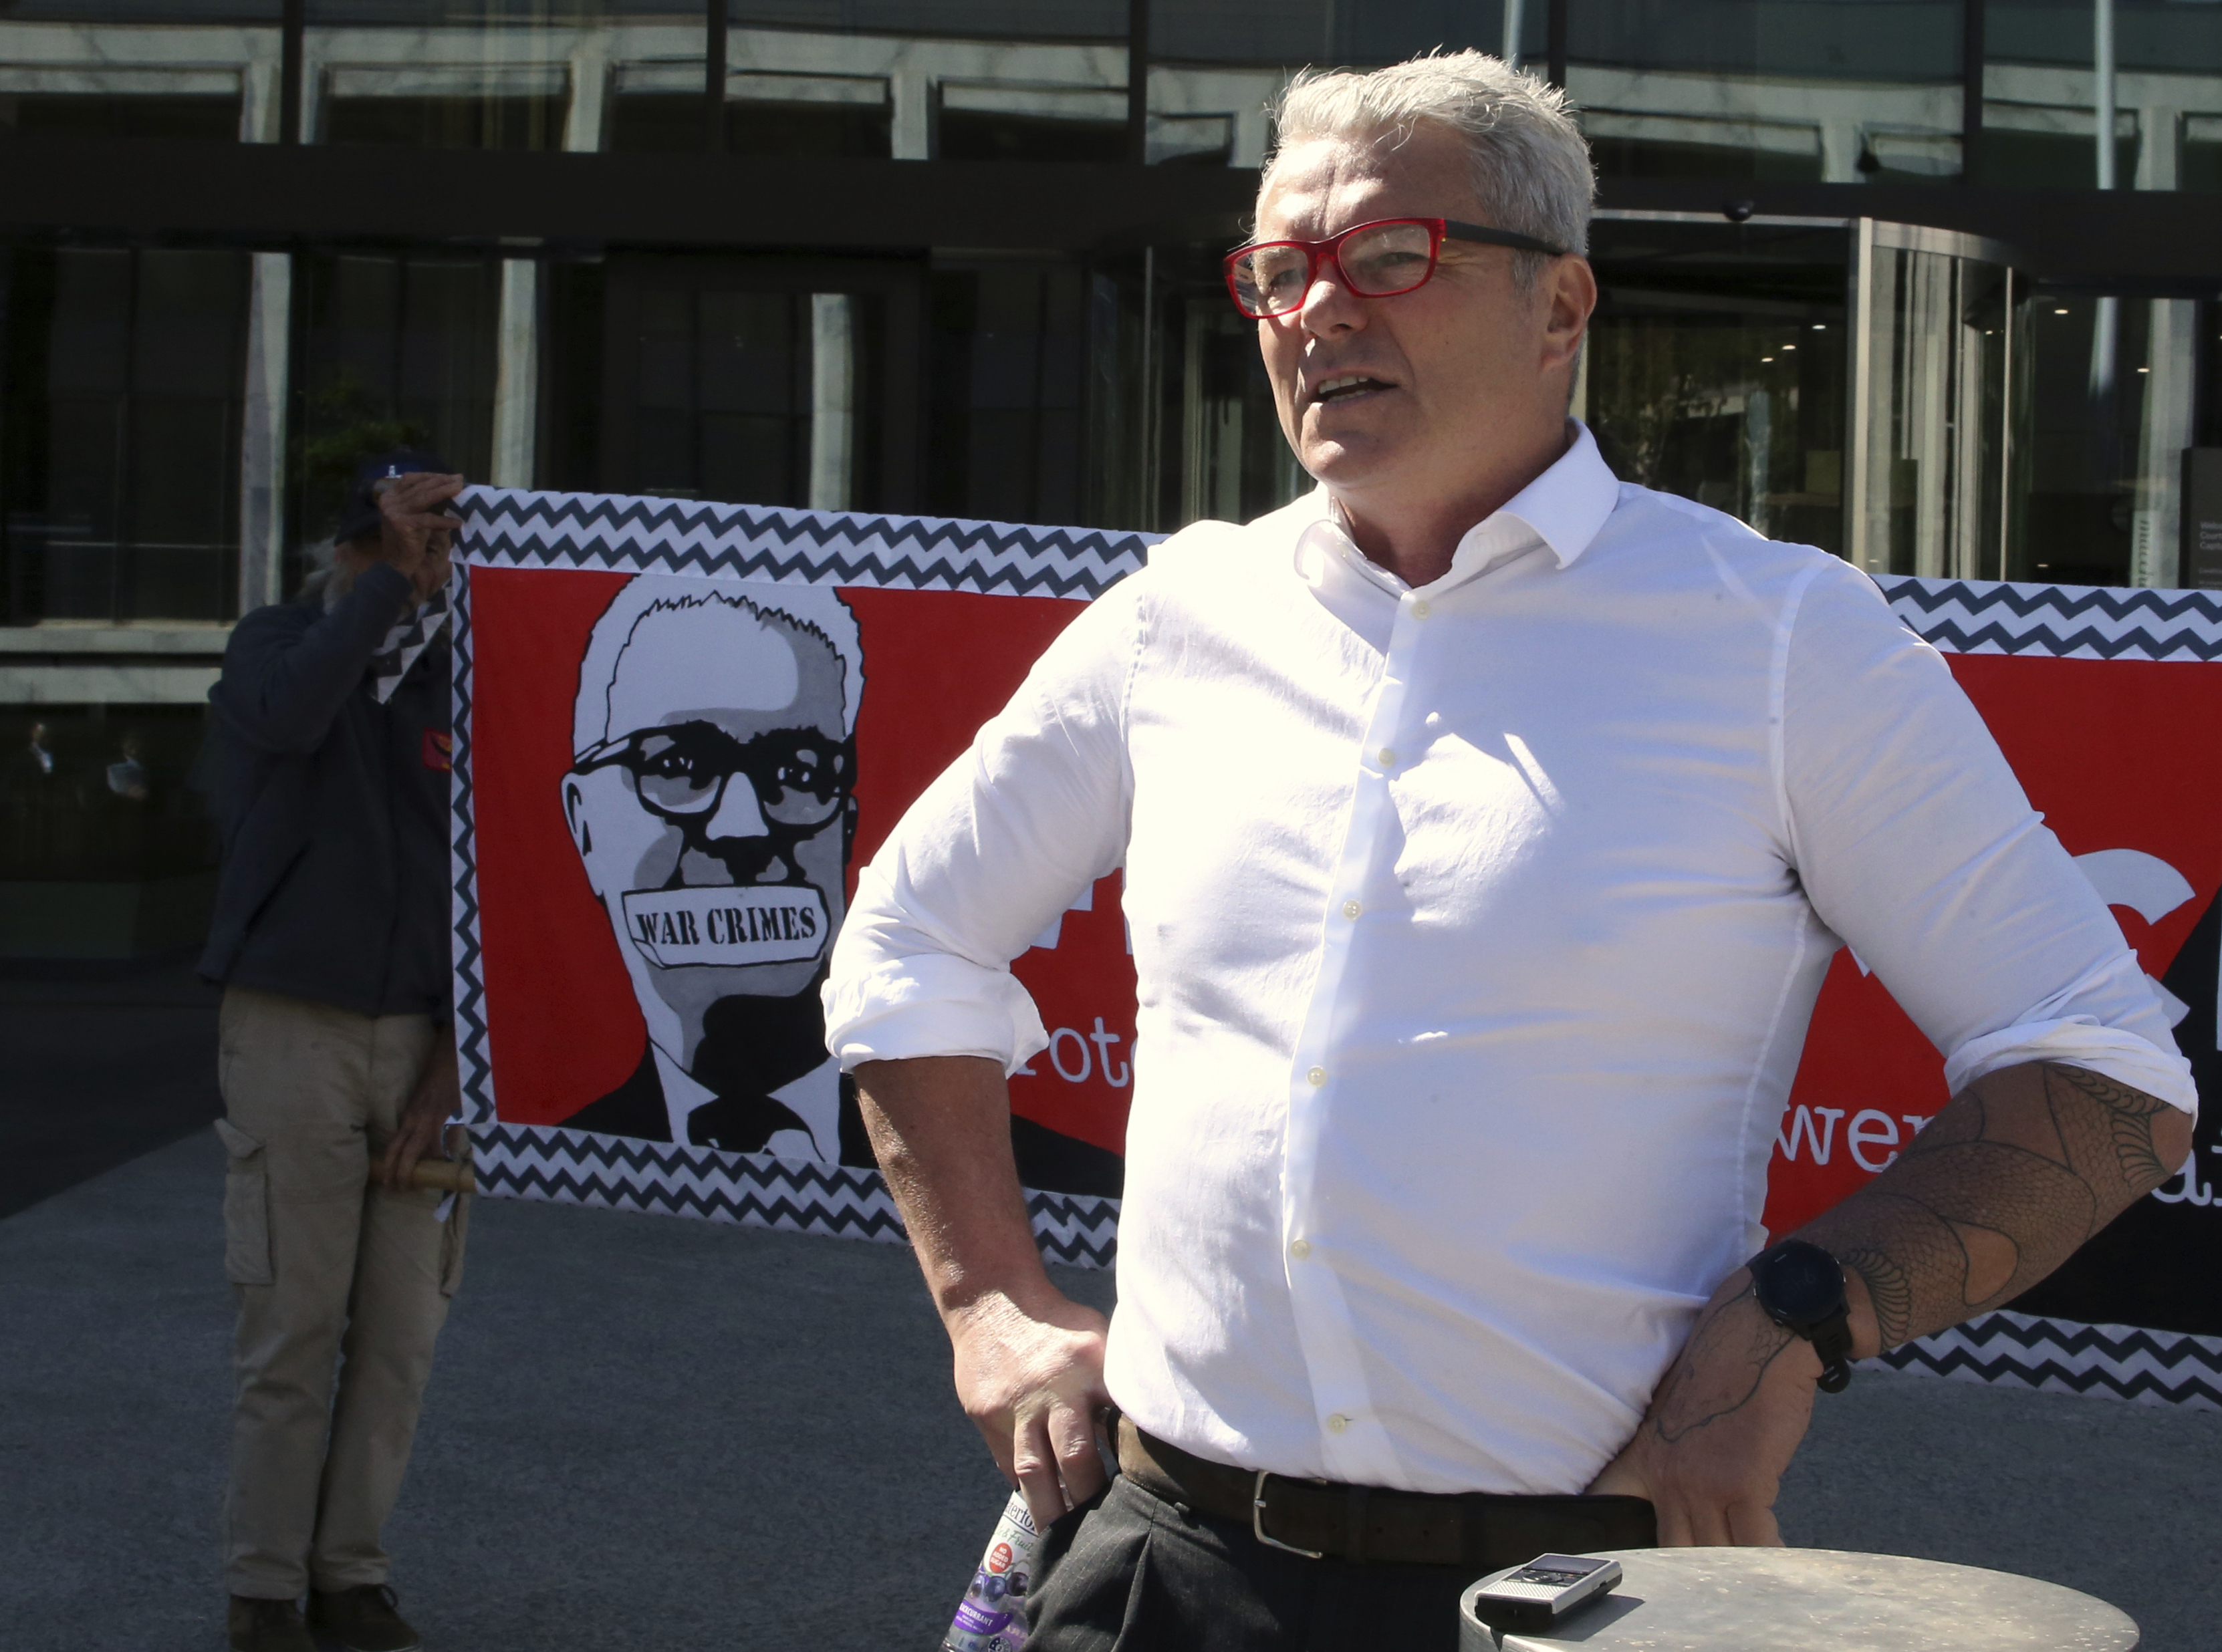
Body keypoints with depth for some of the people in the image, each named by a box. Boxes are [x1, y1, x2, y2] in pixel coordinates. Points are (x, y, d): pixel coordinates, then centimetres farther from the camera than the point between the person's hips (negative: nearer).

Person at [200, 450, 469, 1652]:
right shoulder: (276, 642, 4)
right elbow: (290, 717, -23)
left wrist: (453, 1057, 0)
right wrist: (388, 578, -18)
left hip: (420, 1034, 3)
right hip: (293, 1026, -3)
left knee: (402, 1328, 2)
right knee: (292, 1325, -3)